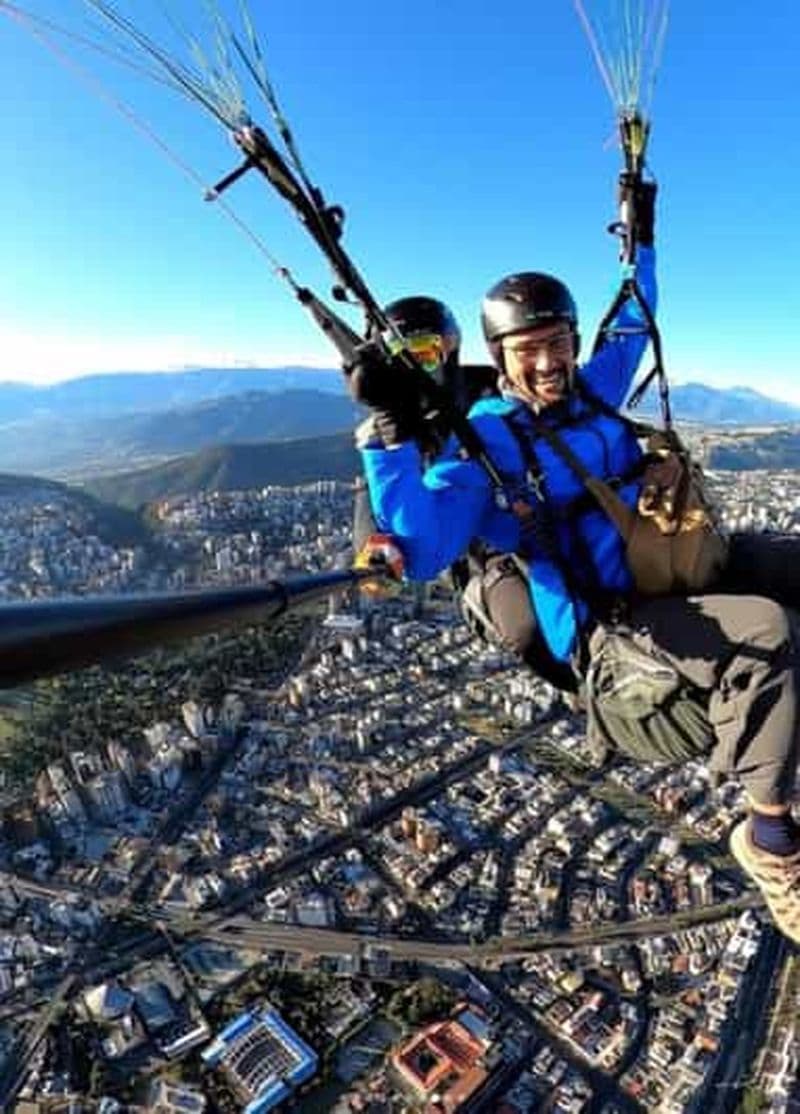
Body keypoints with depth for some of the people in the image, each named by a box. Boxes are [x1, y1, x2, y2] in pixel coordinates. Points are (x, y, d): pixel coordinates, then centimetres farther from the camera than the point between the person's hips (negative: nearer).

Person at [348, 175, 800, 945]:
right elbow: (418, 553, -25)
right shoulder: (481, 440, -11)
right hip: (606, 636, -8)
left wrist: (640, 239, 32)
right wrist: (394, 431, -31)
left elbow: (632, 327, 32)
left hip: (674, 587, 8)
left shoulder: (591, 391, 9)